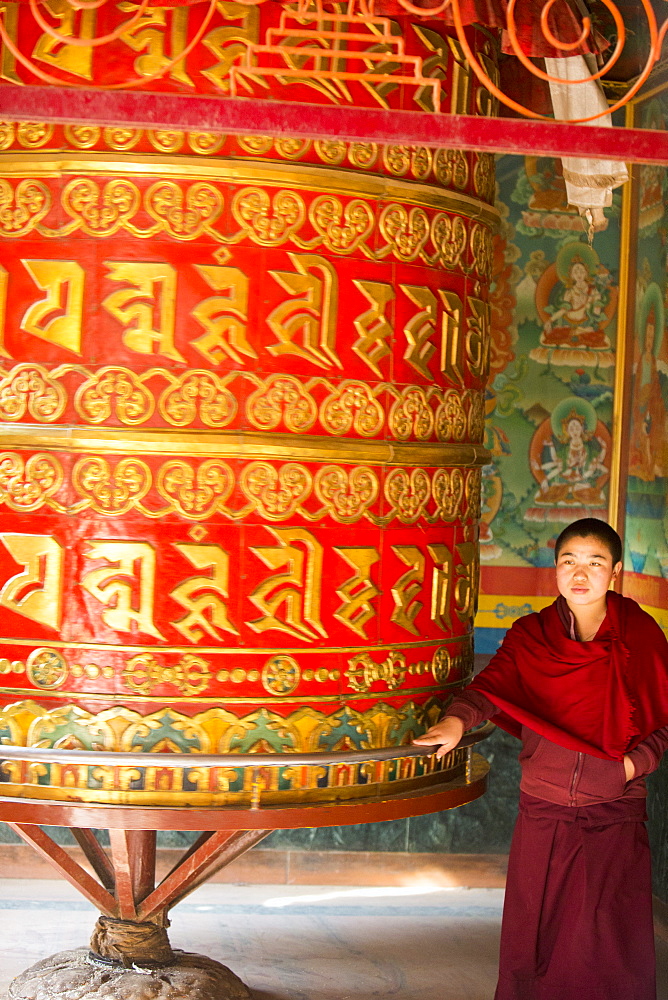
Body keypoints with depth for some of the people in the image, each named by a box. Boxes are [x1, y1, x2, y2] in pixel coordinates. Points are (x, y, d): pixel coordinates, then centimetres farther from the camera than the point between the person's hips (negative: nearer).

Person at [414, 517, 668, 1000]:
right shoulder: (531, 635, 0)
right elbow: (492, 684, -14)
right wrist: (457, 720, -34)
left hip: (616, 814, -1)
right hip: (543, 812, 2)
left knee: (613, 946, 2)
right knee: (535, 938, 10)